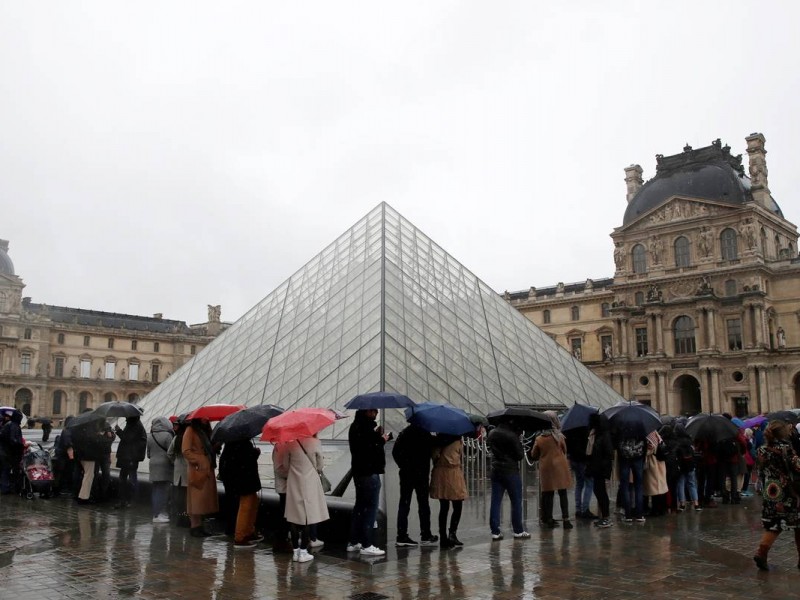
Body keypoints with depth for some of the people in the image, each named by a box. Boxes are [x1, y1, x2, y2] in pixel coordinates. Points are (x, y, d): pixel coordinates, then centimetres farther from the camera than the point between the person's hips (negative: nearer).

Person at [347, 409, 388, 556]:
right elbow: (370, 450, -25)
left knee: (360, 506, 16)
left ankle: (353, 542, 22)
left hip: (359, 472, 10)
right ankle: (366, 545, -4)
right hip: (369, 472, -10)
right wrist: (381, 440, -11)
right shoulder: (365, 427, -18)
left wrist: (377, 436, 9)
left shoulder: (356, 425, 14)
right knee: (371, 507, -5)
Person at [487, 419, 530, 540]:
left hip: (496, 470, 6)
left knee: (495, 502, 6)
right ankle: (518, 531, 13)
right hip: (510, 471, -6)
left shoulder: (492, 433, 2)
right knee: (516, 502, 7)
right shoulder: (512, 436, -17)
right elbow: (520, 455, -10)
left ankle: (495, 532, 7)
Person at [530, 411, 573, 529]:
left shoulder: (539, 439, -5)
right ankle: (565, 518, -2)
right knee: (562, 493, 4)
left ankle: (548, 519, 13)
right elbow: (564, 451, 9)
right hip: (560, 467, -1)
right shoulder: (560, 437, -6)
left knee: (548, 494, 9)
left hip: (546, 468, 1)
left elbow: (533, 455, 5)